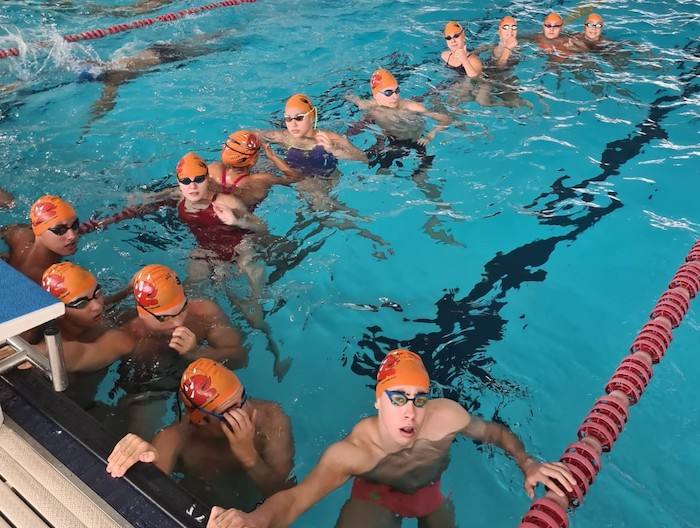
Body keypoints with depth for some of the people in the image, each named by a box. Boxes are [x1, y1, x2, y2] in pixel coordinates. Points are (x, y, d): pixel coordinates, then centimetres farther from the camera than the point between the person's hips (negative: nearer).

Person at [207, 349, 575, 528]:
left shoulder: (445, 416, -36)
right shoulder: (352, 451, -42)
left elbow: (495, 432, -14)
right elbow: (296, 497, -56)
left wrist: (527, 464, -30)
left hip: (430, 498, 3)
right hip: (376, 498, -2)